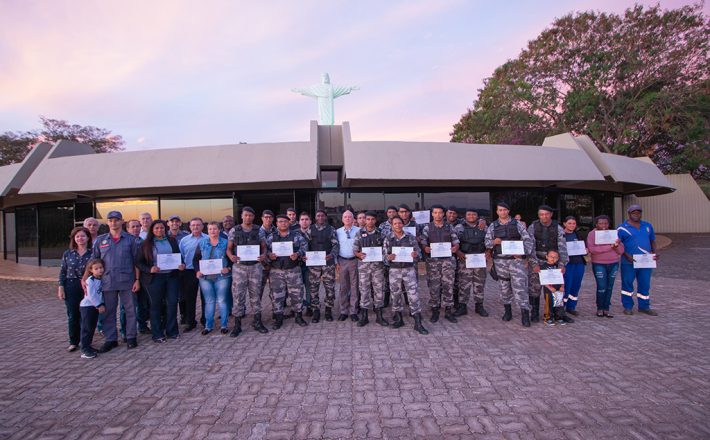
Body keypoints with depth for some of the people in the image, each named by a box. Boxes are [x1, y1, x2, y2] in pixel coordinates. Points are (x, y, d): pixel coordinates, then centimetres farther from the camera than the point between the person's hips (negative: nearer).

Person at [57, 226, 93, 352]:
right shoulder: (67, 253, 7)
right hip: (71, 286, 2)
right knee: (72, 315, 5)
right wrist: (61, 287, 2)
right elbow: (63, 272, 10)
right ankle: (73, 342, 16)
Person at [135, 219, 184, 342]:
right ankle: (157, 334, 16)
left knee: (172, 303, 2)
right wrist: (149, 269, -16)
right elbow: (138, 262, 1)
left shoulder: (172, 241, 10)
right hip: (154, 278, -2)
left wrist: (181, 265, -6)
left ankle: (172, 331, 17)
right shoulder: (146, 244, 2)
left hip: (172, 276, 2)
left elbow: (179, 255, 14)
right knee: (156, 305, 6)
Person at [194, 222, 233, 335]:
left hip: (221, 276, -2)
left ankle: (224, 325, 12)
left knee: (222, 301, 2)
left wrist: (228, 268, -13)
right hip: (205, 277, 2)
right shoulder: (202, 243, 10)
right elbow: (195, 259, 12)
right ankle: (208, 326, 17)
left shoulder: (225, 243, 3)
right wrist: (197, 271, -2)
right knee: (209, 301, 8)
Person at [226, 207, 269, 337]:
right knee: (239, 295, 1)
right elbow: (228, 248, 4)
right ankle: (237, 325, 12)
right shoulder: (234, 230, 2)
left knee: (256, 295, 9)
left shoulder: (258, 230, 5)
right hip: (239, 266, -1)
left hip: (255, 266, 1)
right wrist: (231, 256, -17)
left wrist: (263, 255, -13)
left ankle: (257, 322, 20)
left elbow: (264, 246, 8)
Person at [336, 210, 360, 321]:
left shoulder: (358, 231, 1)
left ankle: (353, 311, 11)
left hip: (354, 260, -1)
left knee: (354, 286, 3)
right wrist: (336, 262, 3)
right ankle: (343, 311, 15)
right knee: (343, 287, 6)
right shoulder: (338, 232, 7)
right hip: (342, 261, 1)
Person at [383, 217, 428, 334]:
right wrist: (388, 257, -19)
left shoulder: (410, 237, 3)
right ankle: (398, 319, 26)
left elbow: (418, 252, 5)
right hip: (394, 270, 1)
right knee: (396, 295, 9)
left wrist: (416, 255, -18)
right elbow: (384, 254, 3)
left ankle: (418, 323, 1)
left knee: (414, 295, -4)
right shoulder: (387, 239, 3)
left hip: (409, 269, -1)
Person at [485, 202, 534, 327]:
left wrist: (523, 252, -12)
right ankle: (507, 311, 24)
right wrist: (494, 242, -13)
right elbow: (487, 242, 8)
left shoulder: (517, 224, 6)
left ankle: (525, 314, -4)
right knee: (504, 286, 9)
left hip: (516, 259, -2)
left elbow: (528, 240, 3)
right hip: (500, 260, 2)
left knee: (520, 285, -9)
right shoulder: (492, 226, 9)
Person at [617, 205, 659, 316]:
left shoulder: (648, 226, 11)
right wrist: (627, 255, -16)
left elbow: (652, 240, 19)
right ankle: (628, 306, 17)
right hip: (629, 263, -4)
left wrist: (654, 252, 2)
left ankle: (644, 306, 22)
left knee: (645, 284, 9)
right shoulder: (622, 228, -3)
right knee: (627, 284, 5)